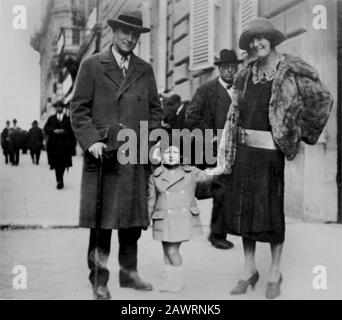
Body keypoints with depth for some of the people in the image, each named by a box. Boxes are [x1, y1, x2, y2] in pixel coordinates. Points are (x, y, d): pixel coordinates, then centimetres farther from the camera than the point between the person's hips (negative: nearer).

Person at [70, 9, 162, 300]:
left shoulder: (145, 70, 15)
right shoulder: (92, 66, 4)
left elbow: (154, 109, 17)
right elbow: (79, 109, 0)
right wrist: (91, 140, -13)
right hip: (103, 155, -3)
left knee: (133, 220, 9)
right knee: (102, 221, -1)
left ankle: (129, 272, 24)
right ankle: (99, 280, 11)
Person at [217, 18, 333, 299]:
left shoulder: (290, 71, -5)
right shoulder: (246, 75, 11)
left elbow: (323, 99, 0)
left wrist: (303, 133, 1)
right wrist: (227, 153, 8)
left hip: (270, 151, -5)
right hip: (244, 150, 5)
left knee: (271, 212, 2)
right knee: (243, 209, 9)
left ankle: (275, 275, 16)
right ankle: (249, 271, 22)